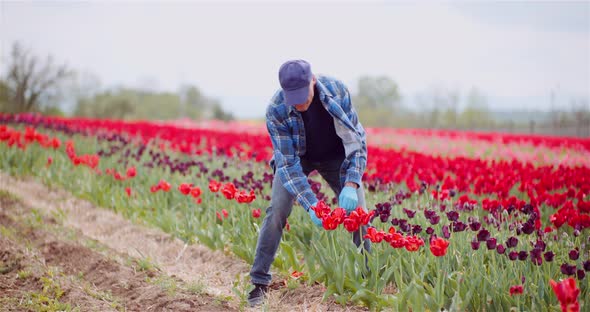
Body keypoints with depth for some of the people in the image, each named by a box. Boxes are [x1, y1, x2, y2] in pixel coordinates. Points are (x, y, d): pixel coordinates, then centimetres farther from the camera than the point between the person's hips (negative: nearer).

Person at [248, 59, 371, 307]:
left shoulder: (336, 90, -30)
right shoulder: (276, 111, -32)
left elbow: (356, 138, -23)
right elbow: (287, 162, -29)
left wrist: (351, 184, -35)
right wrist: (310, 205, -38)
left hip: (335, 157, 1)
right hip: (295, 157, -1)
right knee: (277, 210, -17)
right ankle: (259, 282, -7)